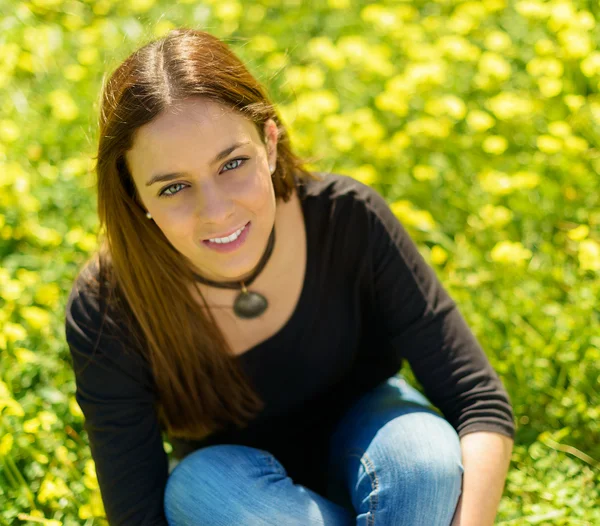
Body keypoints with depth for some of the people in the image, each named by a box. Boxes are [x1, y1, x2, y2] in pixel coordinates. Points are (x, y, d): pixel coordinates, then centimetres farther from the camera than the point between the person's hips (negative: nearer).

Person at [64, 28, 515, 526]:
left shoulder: (347, 218, -27)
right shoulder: (105, 313, -28)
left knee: (425, 456, -32)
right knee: (204, 483, -34)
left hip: (360, 433, 1)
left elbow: (481, 401, -24)